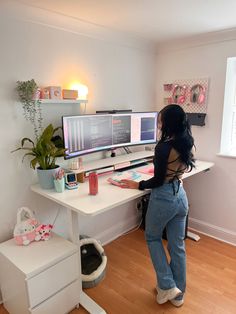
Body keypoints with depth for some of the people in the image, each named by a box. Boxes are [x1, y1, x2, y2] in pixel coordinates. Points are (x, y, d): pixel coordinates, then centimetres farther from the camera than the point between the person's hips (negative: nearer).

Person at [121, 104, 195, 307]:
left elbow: (158, 181, -16)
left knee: (152, 238, 20)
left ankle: (167, 286, 21)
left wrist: (138, 185, -2)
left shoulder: (164, 147, -21)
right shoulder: (187, 144, 2)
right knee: (177, 245, 18)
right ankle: (178, 293, 35)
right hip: (181, 196, 7)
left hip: (164, 197, -7)